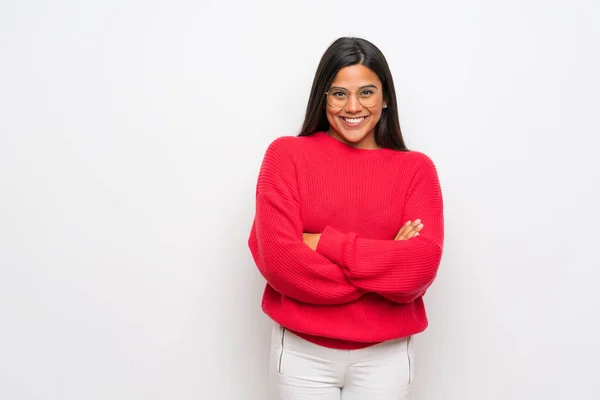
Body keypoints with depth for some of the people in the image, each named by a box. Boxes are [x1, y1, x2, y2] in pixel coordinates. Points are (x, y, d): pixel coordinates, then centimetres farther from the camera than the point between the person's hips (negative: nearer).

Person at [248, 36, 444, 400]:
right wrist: (386, 265, -14)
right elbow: (277, 259, -15)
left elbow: (419, 270, -14)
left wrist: (324, 243, -17)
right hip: (303, 352, -1)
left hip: (385, 355, 1)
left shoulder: (416, 168, -2)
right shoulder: (287, 154, -5)